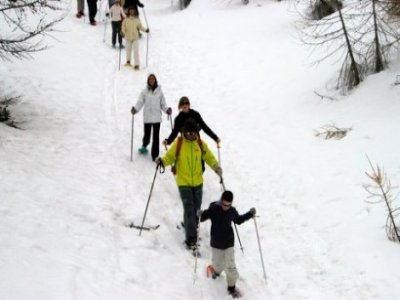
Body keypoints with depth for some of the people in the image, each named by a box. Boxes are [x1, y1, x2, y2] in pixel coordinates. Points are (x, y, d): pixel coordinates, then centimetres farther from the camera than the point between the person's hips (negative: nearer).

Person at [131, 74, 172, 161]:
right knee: (147, 136, 5)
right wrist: (135, 109, -16)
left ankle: (155, 155, 2)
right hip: (147, 118, 0)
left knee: (156, 137, -2)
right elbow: (140, 102, 1)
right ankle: (144, 146, 37)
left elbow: (163, 104, 8)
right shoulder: (144, 92, 3)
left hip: (157, 118, 0)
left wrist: (167, 110, -9)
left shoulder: (159, 92, 5)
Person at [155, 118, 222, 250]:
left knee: (196, 209, 14)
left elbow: (209, 157, 5)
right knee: (189, 209, -12)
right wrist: (162, 161, -24)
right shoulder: (178, 143, -8)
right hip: (183, 182, -3)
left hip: (198, 182, 4)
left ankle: (189, 227, 41)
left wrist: (216, 166, -13)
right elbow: (170, 156, -4)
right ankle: (191, 240, -9)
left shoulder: (200, 144, 0)